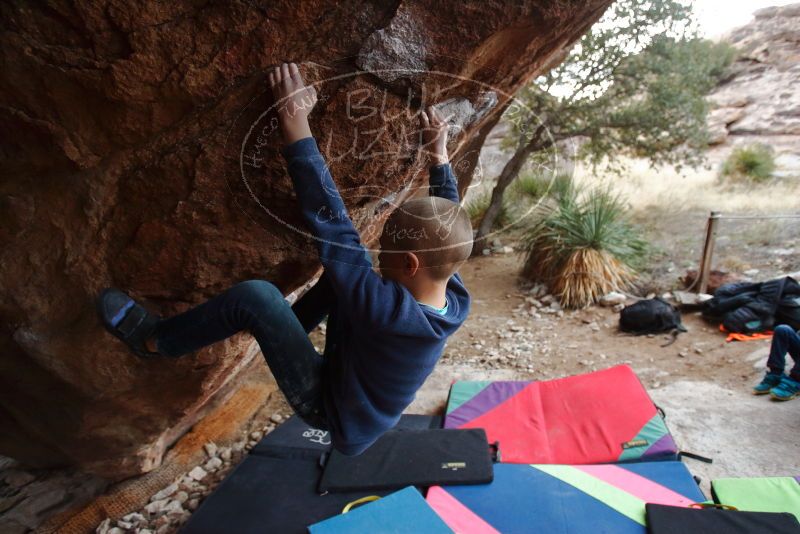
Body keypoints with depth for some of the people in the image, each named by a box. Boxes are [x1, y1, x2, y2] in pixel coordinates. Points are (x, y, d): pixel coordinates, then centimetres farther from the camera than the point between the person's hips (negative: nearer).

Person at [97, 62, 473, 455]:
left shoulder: (387, 311, -39)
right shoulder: (457, 302, -19)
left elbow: (331, 227, -38)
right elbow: (448, 227, -2)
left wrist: (295, 124, -34)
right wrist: (439, 157, 4)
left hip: (329, 407, -7)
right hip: (357, 386, 7)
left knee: (256, 295, -24)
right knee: (349, 267, 1)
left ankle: (154, 339, 1)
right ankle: (286, 330, 19)